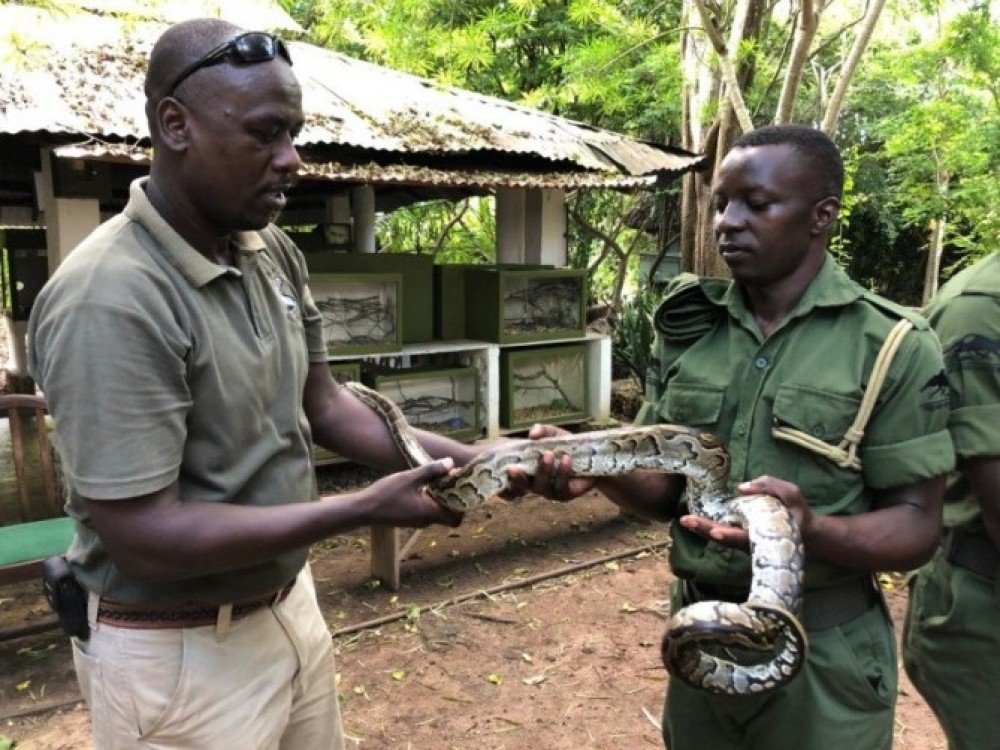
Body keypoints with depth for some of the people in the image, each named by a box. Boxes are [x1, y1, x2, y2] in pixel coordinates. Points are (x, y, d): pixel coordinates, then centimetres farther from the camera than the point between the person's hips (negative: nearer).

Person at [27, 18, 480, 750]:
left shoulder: (274, 252, -2)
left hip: (291, 605, 7)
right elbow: (145, 539, -26)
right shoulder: (110, 299, -26)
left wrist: (472, 460, -7)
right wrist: (366, 509, -23)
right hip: (178, 652, -6)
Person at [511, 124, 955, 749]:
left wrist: (808, 527, -30)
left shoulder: (892, 345, -11)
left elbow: (916, 526, -11)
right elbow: (667, 486, 2)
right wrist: (598, 469, -18)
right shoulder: (688, 329, 0)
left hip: (822, 654, -3)